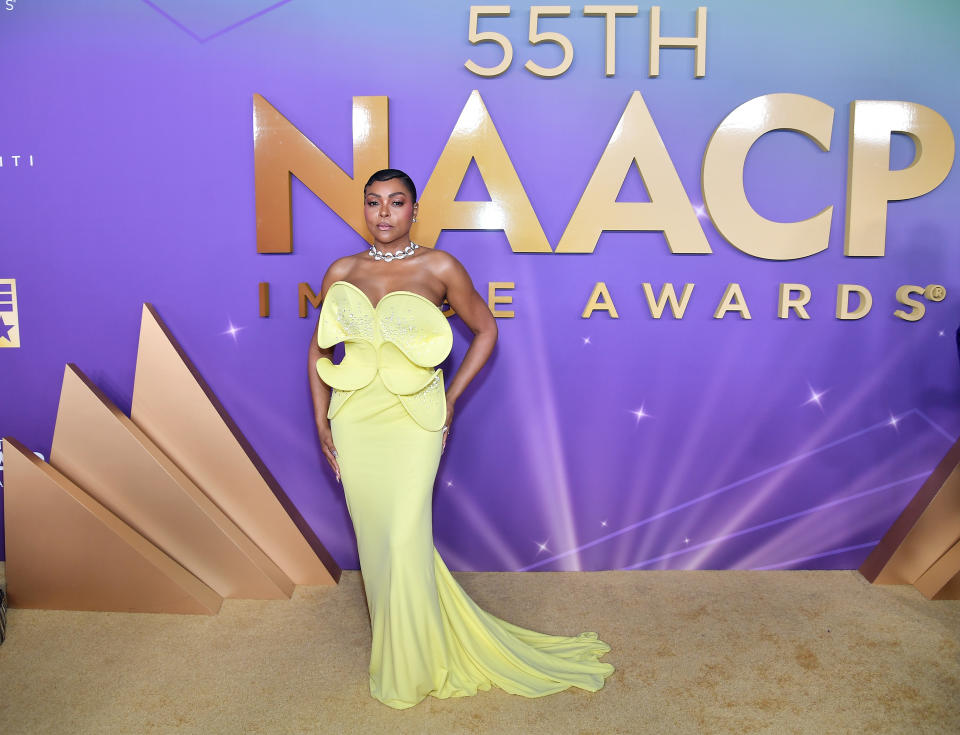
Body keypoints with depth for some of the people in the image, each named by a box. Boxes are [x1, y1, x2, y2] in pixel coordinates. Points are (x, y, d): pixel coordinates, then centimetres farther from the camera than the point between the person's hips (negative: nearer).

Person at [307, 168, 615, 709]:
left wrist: (450, 400, 1)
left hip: (413, 421, -3)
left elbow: (486, 330, 5)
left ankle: (415, 667, 18)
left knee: (404, 539, -4)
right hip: (355, 422, 3)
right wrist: (322, 421, 8)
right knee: (374, 537, 11)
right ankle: (390, 641, 33)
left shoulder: (440, 268, -5)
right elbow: (320, 349, 13)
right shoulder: (342, 273, 4)